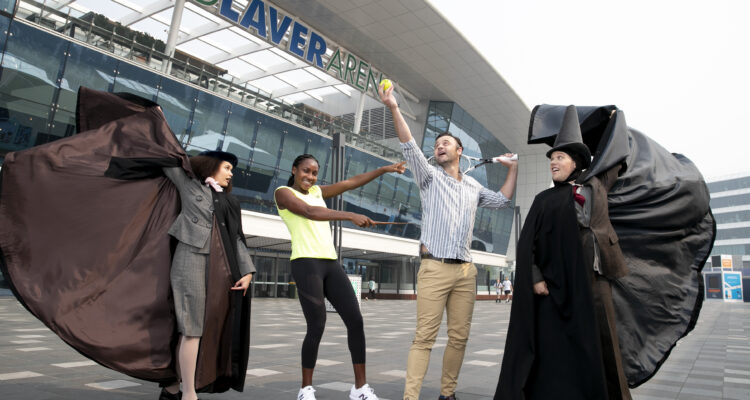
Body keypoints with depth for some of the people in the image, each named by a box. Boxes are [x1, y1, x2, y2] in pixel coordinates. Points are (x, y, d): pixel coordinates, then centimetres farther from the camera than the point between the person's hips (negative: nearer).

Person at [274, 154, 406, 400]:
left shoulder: (317, 191, 23)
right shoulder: (282, 192, 2)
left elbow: (351, 183, 19)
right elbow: (310, 212, -16)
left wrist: (385, 169, 14)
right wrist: (351, 216, -25)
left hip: (331, 264, 7)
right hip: (306, 264, -6)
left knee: (355, 321, -3)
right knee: (317, 327, -10)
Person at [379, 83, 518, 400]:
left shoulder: (473, 187, 21)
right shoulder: (430, 177, 8)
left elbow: (502, 200, 34)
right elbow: (409, 147, -6)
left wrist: (513, 169, 31)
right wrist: (394, 108, -16)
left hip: (465, 270, 5)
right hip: (435, 267, -4)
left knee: (459, 337, 6)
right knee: (424, 337, -10)